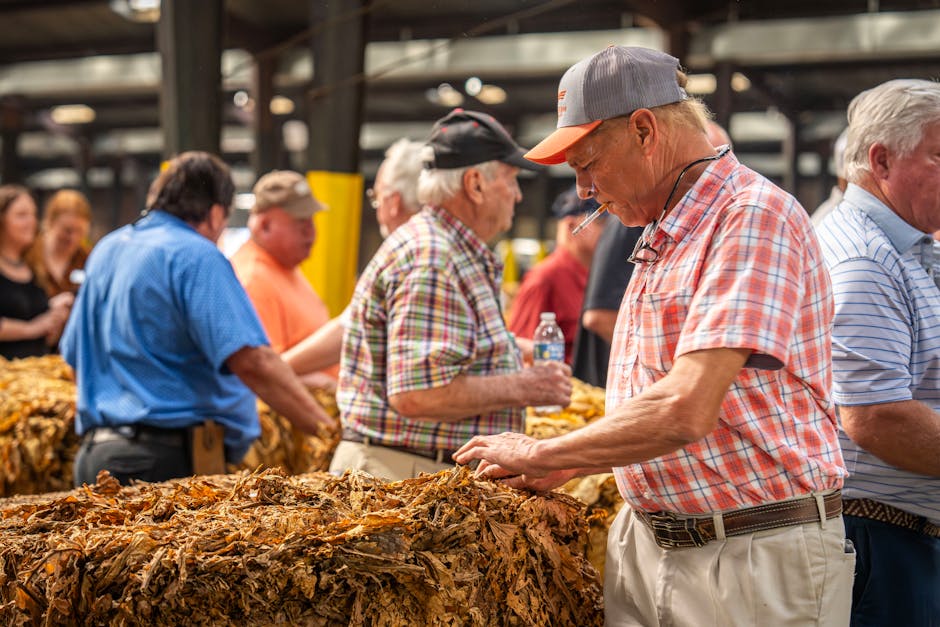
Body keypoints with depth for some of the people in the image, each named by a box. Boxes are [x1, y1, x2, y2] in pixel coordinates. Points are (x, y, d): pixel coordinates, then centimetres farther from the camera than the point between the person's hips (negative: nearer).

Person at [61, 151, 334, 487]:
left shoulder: (106, 249, 16)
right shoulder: (197, 257, -10)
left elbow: (75, 361, 24)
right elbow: (251, 361, -20)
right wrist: (329, 428, -19)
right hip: (172, 458, -8)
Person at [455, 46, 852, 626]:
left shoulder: (754, 218, -16)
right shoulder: (662, 236, 14)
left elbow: (684, 411, -25)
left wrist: (542, 456, -13)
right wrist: (568, 467, 7)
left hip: (756, 558, -8)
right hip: (645, 544, 8)